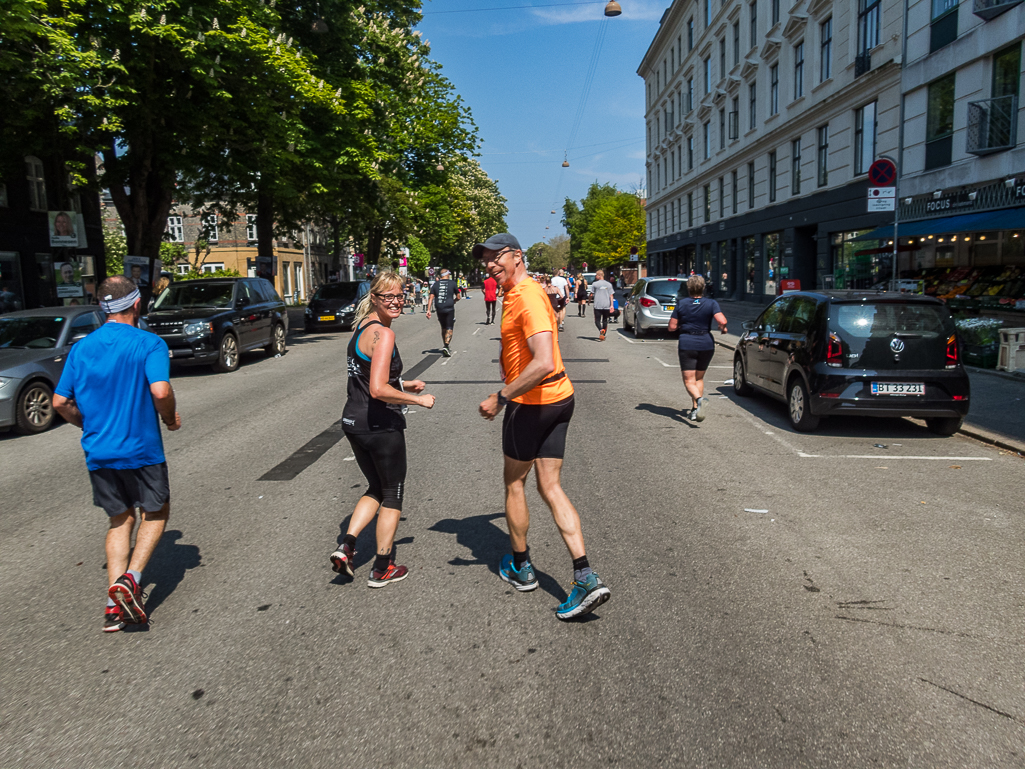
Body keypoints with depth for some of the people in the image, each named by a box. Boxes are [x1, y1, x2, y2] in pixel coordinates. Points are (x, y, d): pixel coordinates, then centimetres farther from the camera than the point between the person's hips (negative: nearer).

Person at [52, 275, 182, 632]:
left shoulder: (81, 348, 5)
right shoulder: (149, 344, -11)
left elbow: (60, 402, 5)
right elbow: (161, 391, -25)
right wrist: (170, 418, -5)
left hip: (98, 453, 5)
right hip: (141, 450, -5)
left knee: (119, 520, 16)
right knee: (156, 513, 16)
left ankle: (115, 606, 10)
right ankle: (130, 578, -4)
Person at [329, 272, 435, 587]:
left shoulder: (362, 326, 10)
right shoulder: (383, 334, -19)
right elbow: (378, 390, -28)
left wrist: (402, 385, 20)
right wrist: (419, 400, -17)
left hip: (353, 422, 8)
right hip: (381, 426, -8)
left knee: (375, 488, 25)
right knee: (392, 495, 11)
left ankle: (346, 546, 11)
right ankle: (382, 569, 21)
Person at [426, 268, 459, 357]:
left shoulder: (436, 284, 8)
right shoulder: (452, 283, 1)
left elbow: (431, 297, 1)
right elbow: (458, 297, 7)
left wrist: (428, 310, 0)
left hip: (439, 309, 4)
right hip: (449, 309, -3)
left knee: (443, 328, 17)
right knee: (449, 328, -1)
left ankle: (446, 346, 25)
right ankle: (446, 346, -20)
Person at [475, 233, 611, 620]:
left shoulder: (528, 297, -20)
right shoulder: (514, 294, 13)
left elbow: (544, 363, -31)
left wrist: (500, 397, -26)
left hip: (531, 403, -9)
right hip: (558, 399, 9)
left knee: (514, 483, 11)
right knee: (551, 487, 8)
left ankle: (521, 567, 29)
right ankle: (585, 578, 3)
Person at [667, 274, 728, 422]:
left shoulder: (681, 304, -2)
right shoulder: (711, 303, -4)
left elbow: (672, 327, -1)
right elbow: (722, 321, -16)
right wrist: (722, 328, 6)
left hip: (687, 345, -2)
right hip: (706, 344, 2)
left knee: (689, 381, 0)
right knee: (699, 378, 18)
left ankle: (700, 399, -30)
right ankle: (695, 410, 16)